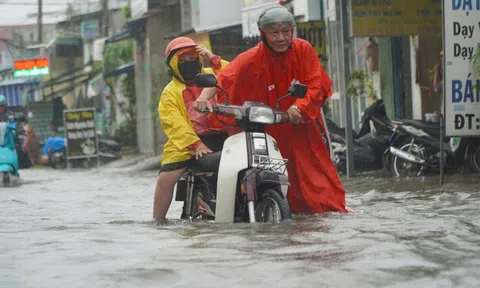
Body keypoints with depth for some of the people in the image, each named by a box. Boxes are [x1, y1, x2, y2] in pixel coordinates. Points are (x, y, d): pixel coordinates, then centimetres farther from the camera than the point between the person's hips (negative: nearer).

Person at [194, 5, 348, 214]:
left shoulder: (303, 50, -4)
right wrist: (205, 96, -43)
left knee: (317, 172, 1)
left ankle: (333, 209, 13)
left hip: (301, 125, 2)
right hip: (270, 130, -2)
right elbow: (224, 78, -24)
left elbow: (316, 85, -7)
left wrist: (299, 107, -25)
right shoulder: (253, 58, -11)